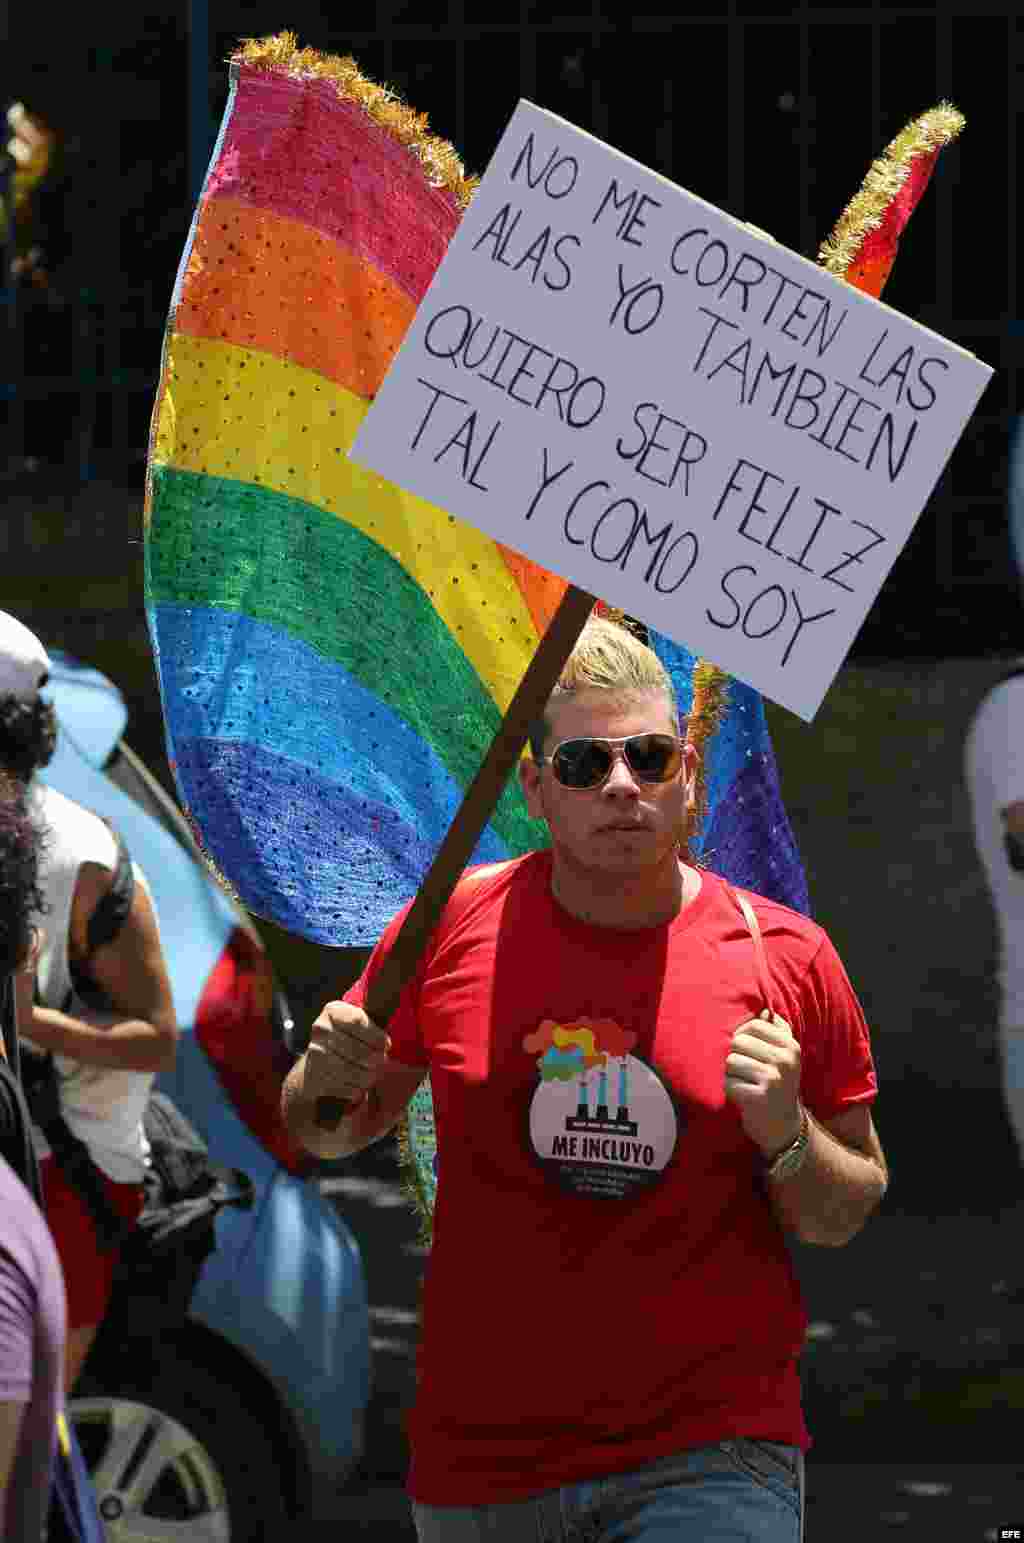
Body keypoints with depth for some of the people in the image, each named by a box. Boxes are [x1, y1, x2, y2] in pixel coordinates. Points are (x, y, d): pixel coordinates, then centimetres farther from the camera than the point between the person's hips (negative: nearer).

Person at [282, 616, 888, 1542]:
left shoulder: (787, 959, -1)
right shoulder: (452, 925, 1)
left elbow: (846, 1219, 7)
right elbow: (331, 1132, 14)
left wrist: (787, 1137, -13)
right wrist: (326, 1083, -8)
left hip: (711, 1463, -2)